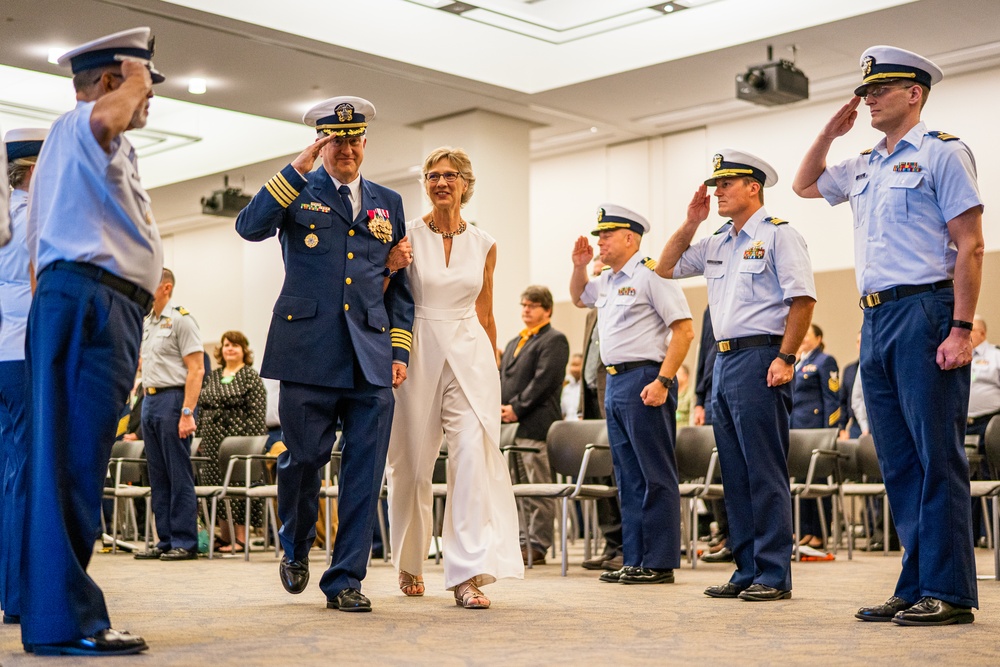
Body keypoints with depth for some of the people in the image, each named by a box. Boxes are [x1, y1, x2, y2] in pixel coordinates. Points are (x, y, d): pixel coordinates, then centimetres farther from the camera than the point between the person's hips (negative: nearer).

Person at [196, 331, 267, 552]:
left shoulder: (250, 376, -2)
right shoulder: (212, 377, 16)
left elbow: (257, 414, -8)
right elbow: (201, 409, 18)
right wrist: (200, 437, 11)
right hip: (213, 443, 6)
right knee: (216, 487, 5)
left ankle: (240, 538, -1)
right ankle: (225, 536, 12)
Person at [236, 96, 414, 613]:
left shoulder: (388, 203, 18)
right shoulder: (298, 192, 9)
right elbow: (249, 226, -11)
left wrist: (400, 350, 9)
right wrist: (299, 168, -13)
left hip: (371, 361, 2)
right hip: (308, 354, -2)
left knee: (364, 474, -1)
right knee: (303, 460, 4)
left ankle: (345, 580, 9)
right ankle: (296, 550, 32)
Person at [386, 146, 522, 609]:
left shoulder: (484, 245, 8)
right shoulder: (407, 236, 0)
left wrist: (493, 368, 19)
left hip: (470, 354, 1)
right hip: (418, 354, -1)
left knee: (474, 454, -16)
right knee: (412, 464, 8)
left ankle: (469, 575, -17)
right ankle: (410, 564, 32)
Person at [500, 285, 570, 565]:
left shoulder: (554, 340, -3)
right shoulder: (513, 343, 24)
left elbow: (544, 380, -13)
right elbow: (502, 378, 22)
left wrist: (517, 408, -15)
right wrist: (499, 406, 4)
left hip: (535, 424, -8)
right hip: (510, 425, 8)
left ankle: (537, 546, -2)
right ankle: (521, 540, 14)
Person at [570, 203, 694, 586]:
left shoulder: (650, 274, -9)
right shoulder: (607, 281, 17)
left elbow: (683, 330, -15)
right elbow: (578, 299, 38)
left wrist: (663, 381, -22)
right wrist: (579, 266, 18)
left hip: (644, 381, -9)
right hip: (615, 383, 9)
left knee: (655, 476, -5)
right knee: (628, 478, 11)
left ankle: (660, 563, -1)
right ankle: (633, 561, 17)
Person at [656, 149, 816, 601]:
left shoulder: (777, 235, -4)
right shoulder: (718, 244, 18)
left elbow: (803, 298, -11)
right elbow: (666, 268, 23)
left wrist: (785, 357, -18)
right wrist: (690, 224, 11)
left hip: (760, 358, -8)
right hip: (725, 361, 8)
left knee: (765, 471, -7)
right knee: (735, 473, 9)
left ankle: (774, 575, -2)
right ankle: (747, 571, 15)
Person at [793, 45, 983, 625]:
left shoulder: (942, 153, -2)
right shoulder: (864, 168, 19)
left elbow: (970, 245, -8)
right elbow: (803, 185, 37)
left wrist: (961, 330, -16)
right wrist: (830, 132, 21)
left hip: (925, 312, -7)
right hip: (876, 320, 8)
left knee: (937, 457, -7)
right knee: (898, 461, 8)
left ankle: (949, 593, -3)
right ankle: (915, 588, 13)